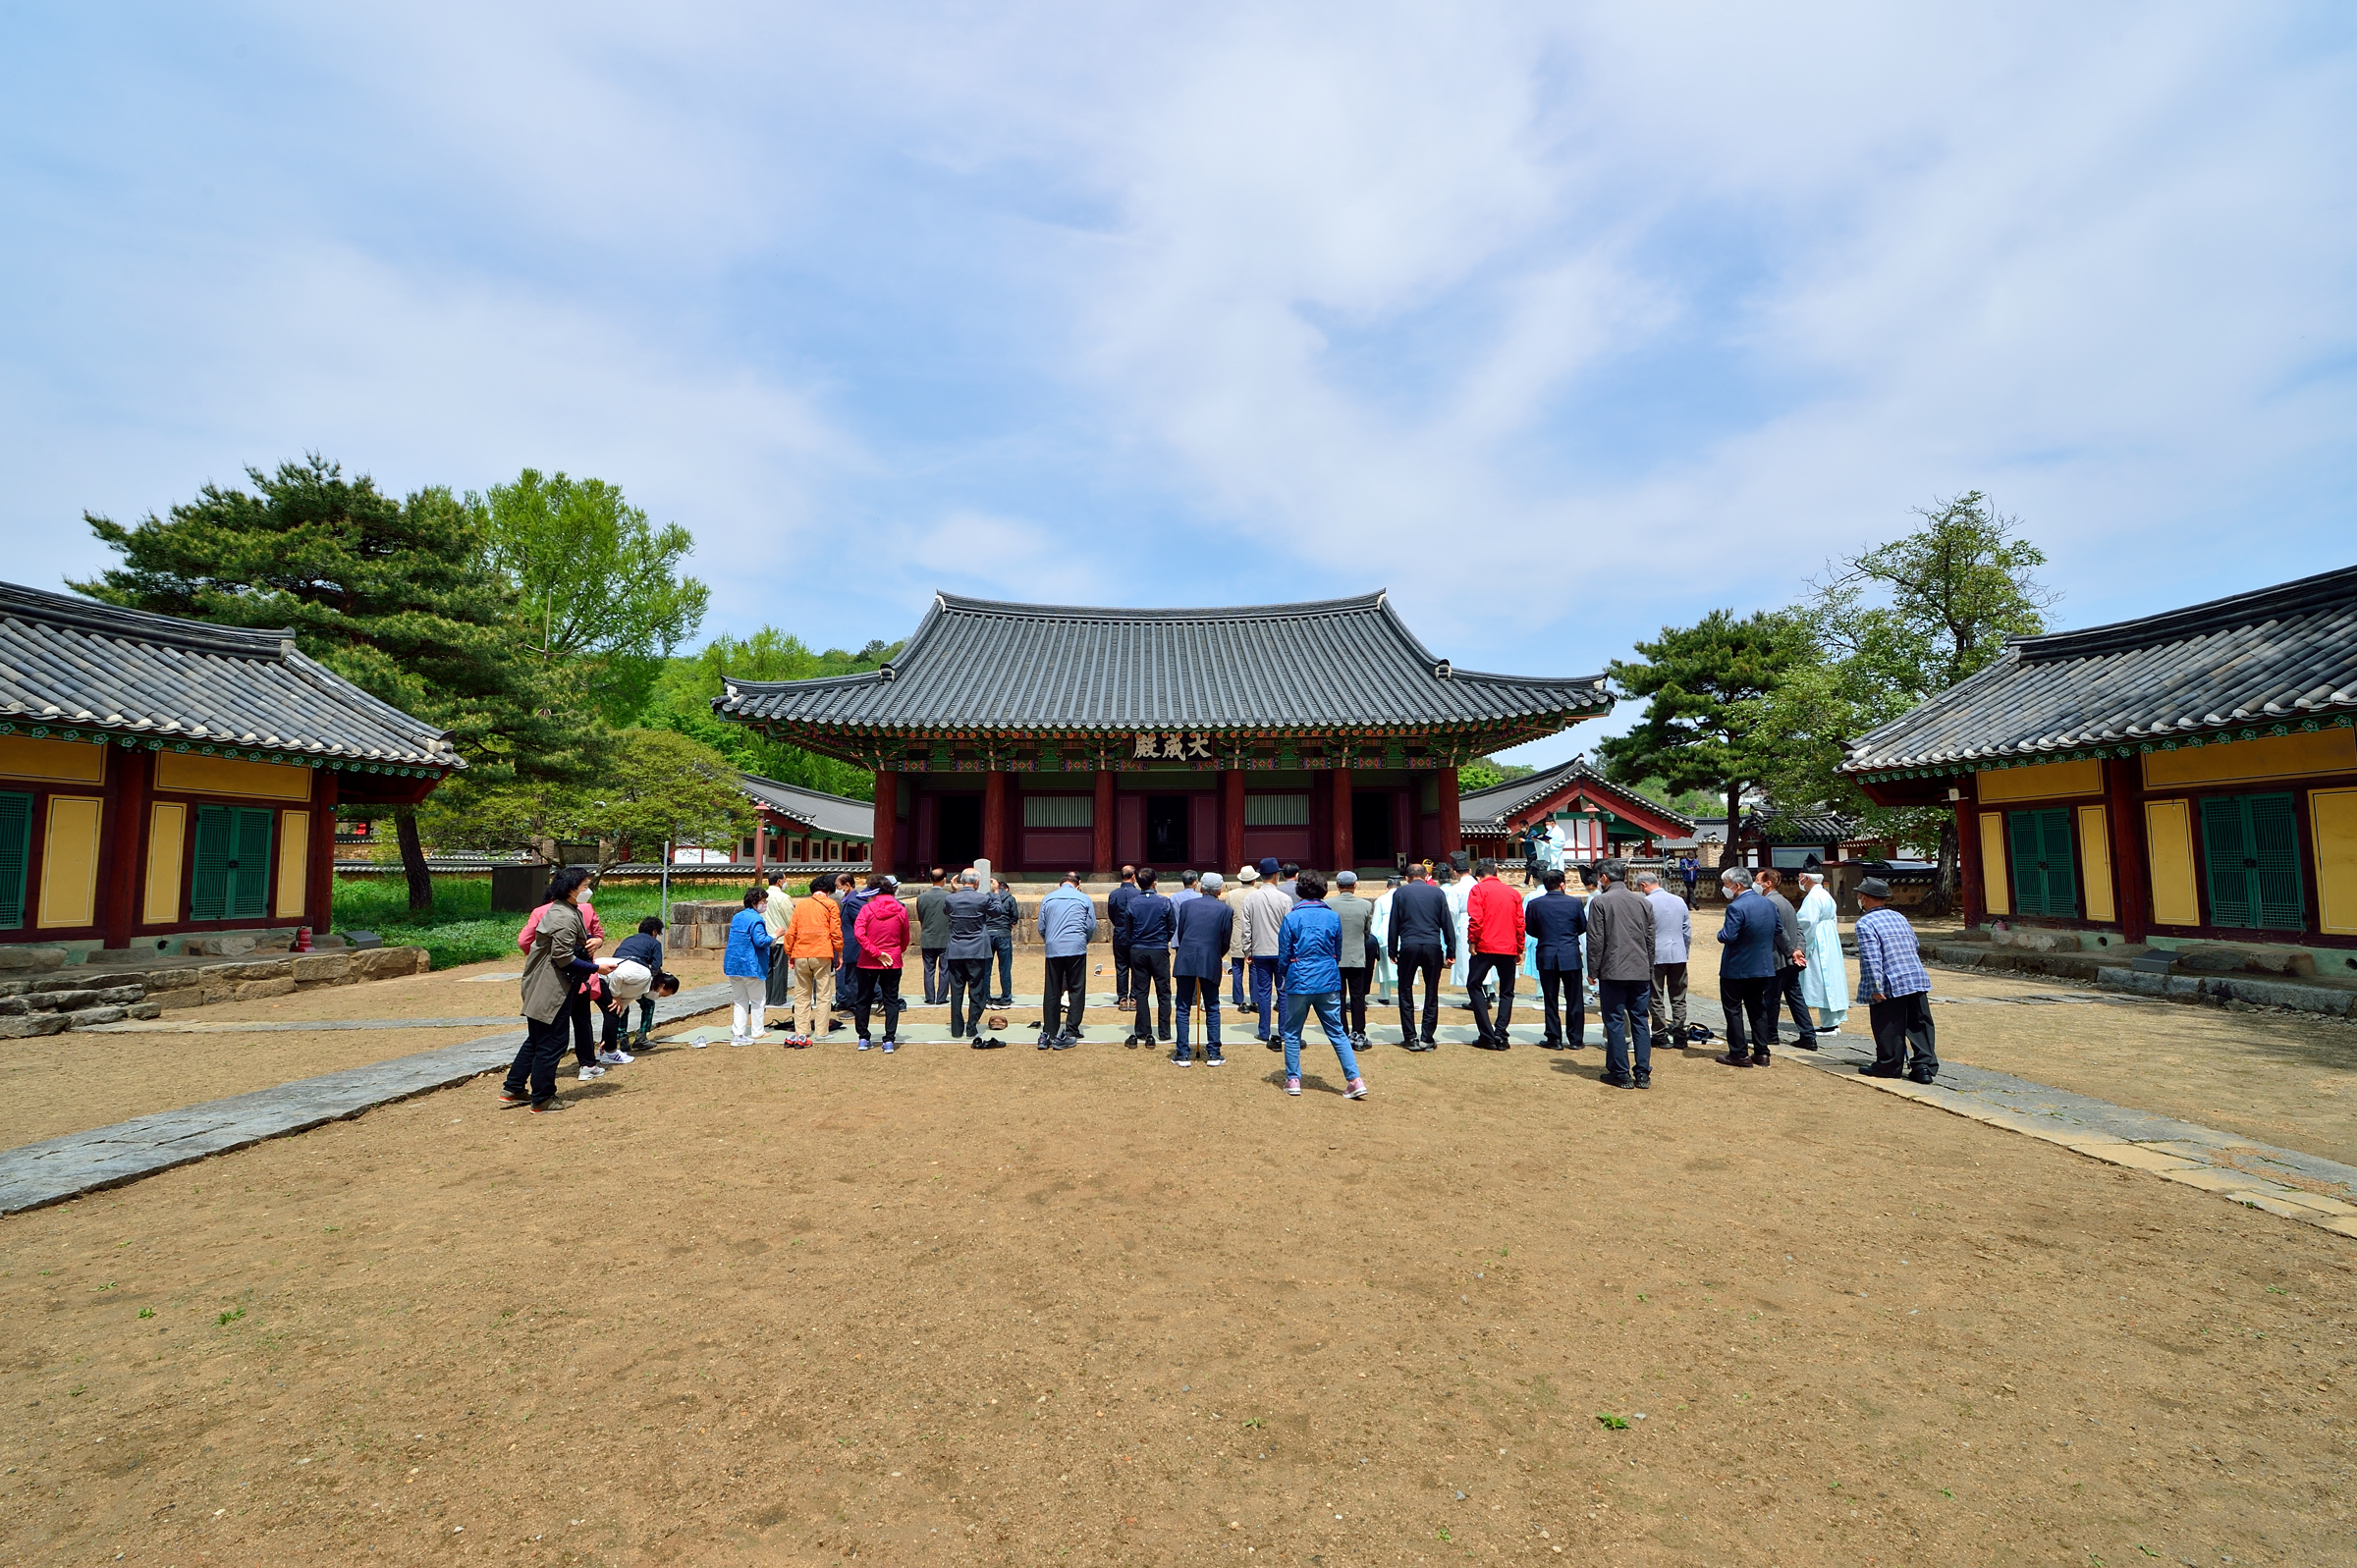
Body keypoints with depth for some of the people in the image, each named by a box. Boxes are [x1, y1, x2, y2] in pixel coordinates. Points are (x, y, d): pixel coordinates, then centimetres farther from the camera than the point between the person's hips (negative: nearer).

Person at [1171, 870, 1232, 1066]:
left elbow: (1180, 934, 10)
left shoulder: (1186, 905, 6)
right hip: (1211, 964, 0)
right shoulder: (1226, 910, 2)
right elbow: (1226, 941, 5)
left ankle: (1183, 1054, 7)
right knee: (1212, 1009, 11)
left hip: (1185, 961, 1)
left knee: (1183, 1009, 7)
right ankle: (1213, 1053, 11)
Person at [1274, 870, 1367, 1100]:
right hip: (1329, 981, 3)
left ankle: (1293, 1080, 16)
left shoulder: (1292, 918, -8)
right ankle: (1355, 1080, 3)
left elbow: (1284, 955, -2)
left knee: (1292, 1033, 12)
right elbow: (1337, 951, 11)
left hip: (1299, 982, -3)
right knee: (1337, 1032, 9)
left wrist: (1283, 976, 16)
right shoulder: (1333, 917, 0)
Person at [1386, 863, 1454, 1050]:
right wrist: (1451, 950, 10)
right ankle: (1427, 1038, 8)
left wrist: (1392, 951, 9)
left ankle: (1410, 1038, 7)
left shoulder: (1400, 893, 4)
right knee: (1431, 993, 8)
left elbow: (1394, 924, 4)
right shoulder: (1438, 893, 7)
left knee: (1406, 992, 9)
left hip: (1408, 947, -1)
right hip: (1433, 947, 1)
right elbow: (1447, 923, 6)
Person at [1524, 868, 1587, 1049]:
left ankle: (1554, 1039, 10)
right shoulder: (1575, 903, -6)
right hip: (1571, 956, 0)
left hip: (1546, 956, 0)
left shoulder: (1534, 904, -5)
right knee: (1574, 1000, 9)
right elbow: (1584, 927, 6)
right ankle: (1576, 1039, 14)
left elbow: (1530, 929, 4)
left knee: (1551, 1000, 7)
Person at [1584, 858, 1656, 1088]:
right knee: (1640, 1021, 10)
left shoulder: (1600, 901, -8)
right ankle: (1643, 1074, 12)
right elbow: (1650, 939, 13)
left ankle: (1620, 1074, 6)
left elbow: (1595, 940, -9)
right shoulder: (1642, 902, 9)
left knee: (1615, 1022, 2)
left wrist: (1593, 970, 0)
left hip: (1613, 972, -5)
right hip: (1641, 972, 5)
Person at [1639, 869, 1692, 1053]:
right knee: (1678, 999, 11)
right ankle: (1679, 1037, 13)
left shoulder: (1646, 902, -11)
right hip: (1678, 955, 5)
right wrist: (1683, 952, 19)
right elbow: (1688, 932, 10)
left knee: (1657, 999, 5)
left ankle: (1661, 1037, 9)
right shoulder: (1679, 901, 6)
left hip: (1656, 956, -5)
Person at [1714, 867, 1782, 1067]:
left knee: (1733, 1010, 3)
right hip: (1764, 967, 7)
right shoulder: (1769, 905, 5)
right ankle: (1761, 1052, 16)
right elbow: (1779, 934, 12)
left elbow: (1727, 937, -26)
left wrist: (1720, 932, -5)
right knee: (1758, 1009, 15)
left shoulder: (1736, 907, -22)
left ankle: (1739, 1054, 4)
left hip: (1736, 968, -7)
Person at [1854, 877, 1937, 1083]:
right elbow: (1916, 947, 25)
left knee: (1889, 1029, 4)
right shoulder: (1900, 917, 16)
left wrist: (1875, 986, -18)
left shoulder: (1865, 923, -9)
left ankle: (1889, 1066, 14)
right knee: (1920, 1025, 10)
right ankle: (1925, 1066, 9)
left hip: (1890, 984, -7)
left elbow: (1871, 958, -18)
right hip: (1917, 980, 7)